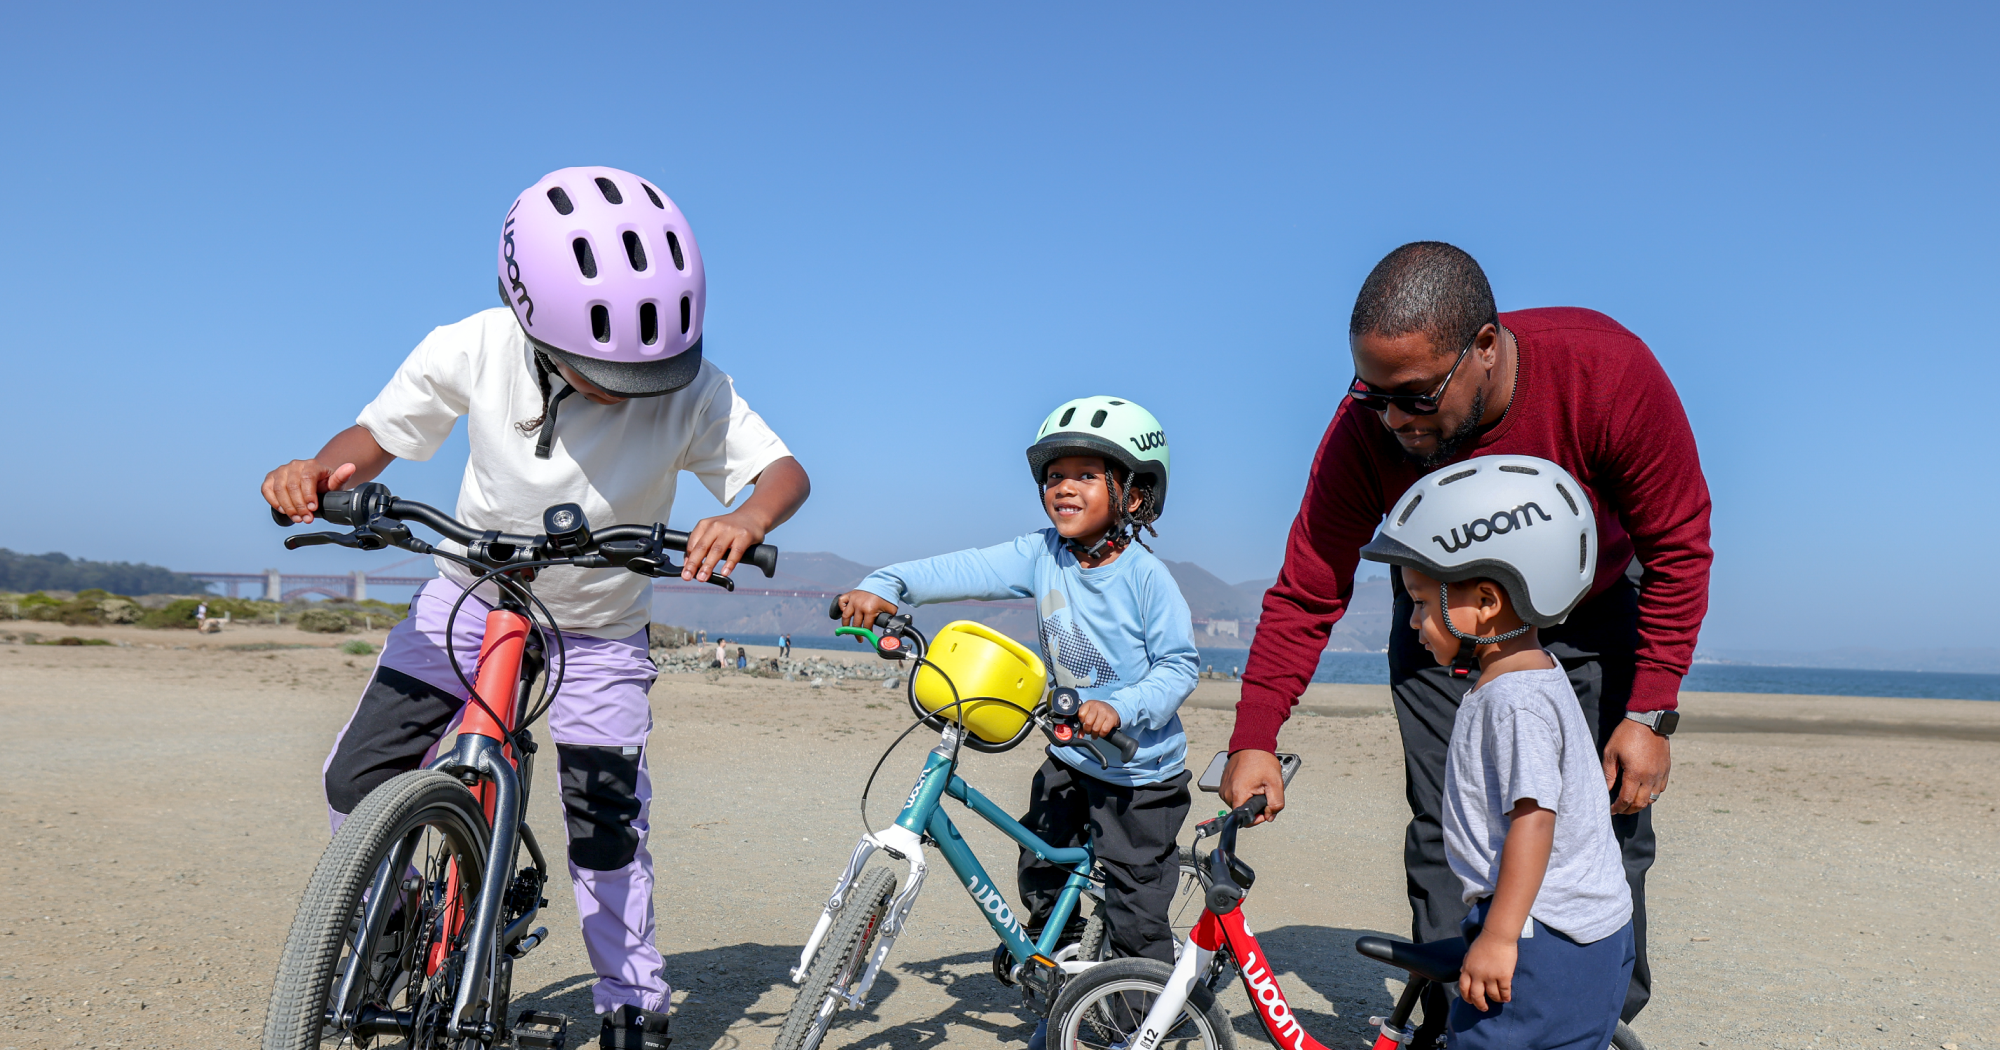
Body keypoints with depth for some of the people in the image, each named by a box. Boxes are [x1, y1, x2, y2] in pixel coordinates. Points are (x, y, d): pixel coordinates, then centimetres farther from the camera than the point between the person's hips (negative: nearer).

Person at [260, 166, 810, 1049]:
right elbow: (379, 432, -10)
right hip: (468, 597, 2)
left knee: (607, 825, -5)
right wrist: (320, 470, -33)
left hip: (598, 629, -2)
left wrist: (747, 519, -49)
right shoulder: (471, 350, -24)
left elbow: (785, 470, -26)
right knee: (358, 778, -2)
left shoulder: (690, 388, -28)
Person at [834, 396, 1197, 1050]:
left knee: (1134, 915, 2)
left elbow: (1179, 666, -16)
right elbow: (967, 570, -16)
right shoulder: (1043, 556, -5)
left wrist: (1120, 709, -31)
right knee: (1040, 874, 13)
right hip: (1071, 756, 6)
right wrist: (886, 586, -29)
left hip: (1141, 768, -5)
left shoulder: (1147, 577, -18)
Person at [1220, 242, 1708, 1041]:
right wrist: (1254, 739, -26)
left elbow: (1678, 549, -20)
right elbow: (1305, 593, -21)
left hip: (1588, 623, 0)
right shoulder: (1366, 426, -30)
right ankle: (1450, 1028, 7)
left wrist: (1649, 714, -21)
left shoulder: (1608, 369, -33)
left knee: (1609, 826, 0)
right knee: (1443, 830, -7)